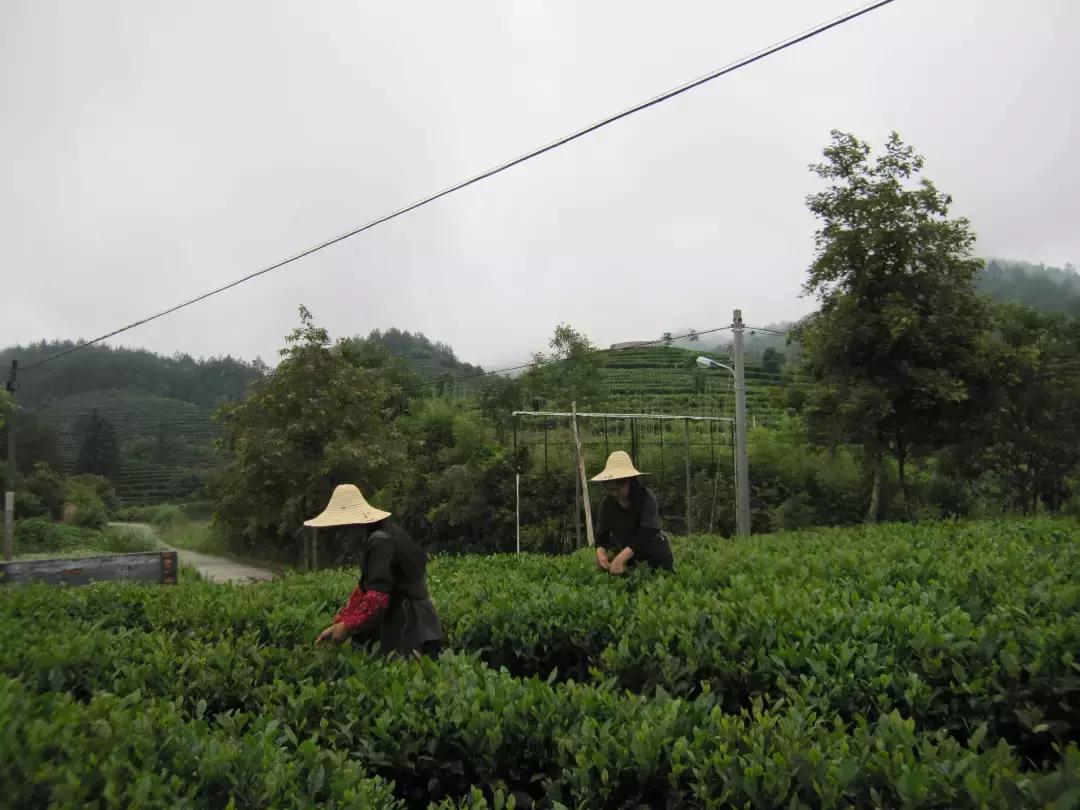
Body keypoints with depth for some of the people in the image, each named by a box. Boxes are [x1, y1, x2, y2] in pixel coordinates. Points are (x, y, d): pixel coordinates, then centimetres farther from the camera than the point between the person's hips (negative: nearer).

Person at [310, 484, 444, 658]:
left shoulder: (380, 541, -20)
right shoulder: (376, 537, 11)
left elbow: (377, 596, -25)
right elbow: (366, 588, 15)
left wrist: (347, 626, -12)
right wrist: (337, 624, 11)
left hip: (408, 624, -9)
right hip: (399, 620, 9)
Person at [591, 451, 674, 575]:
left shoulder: (646, 499, -23)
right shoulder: (606, 505, -8)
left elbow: (645, 534, -33)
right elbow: (601, 535, -3)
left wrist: (620, 559, -43)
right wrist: (600, 553, -27)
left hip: (654, 557, -3)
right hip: (627, 562, 3)